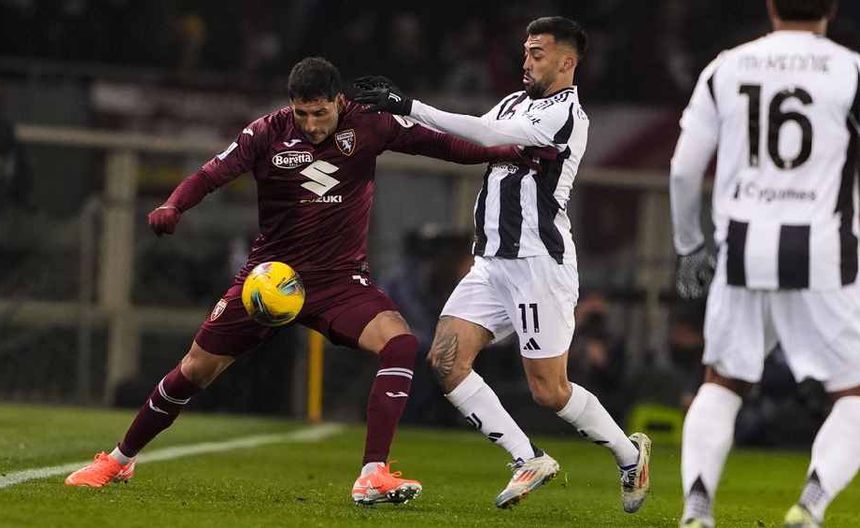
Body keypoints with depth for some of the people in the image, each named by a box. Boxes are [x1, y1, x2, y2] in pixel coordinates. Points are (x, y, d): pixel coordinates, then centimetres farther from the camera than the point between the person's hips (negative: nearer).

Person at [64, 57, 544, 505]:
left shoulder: (368, 124, -9)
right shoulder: (267, 134, -10)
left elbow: (436, 142, -5)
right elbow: (210, 175, -12)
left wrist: (502, 152, -17)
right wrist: (173, 207, -32)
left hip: (340, 279, 0)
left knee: (400, 343, -27)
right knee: (196, 370, 3)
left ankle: (373, 477, -27)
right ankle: (120, 460, 26)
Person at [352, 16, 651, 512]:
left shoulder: (565, 113, -11)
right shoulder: (516, 103, 17)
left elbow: (489, 136, -22)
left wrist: (410, 107, -24)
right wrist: (396, 108, 1)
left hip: (538, 262, -8)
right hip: (492, 263, 8)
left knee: (550, 390, -5)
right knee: (446, 360, -7)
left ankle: (630, 453, 21)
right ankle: (529, 460, 0)